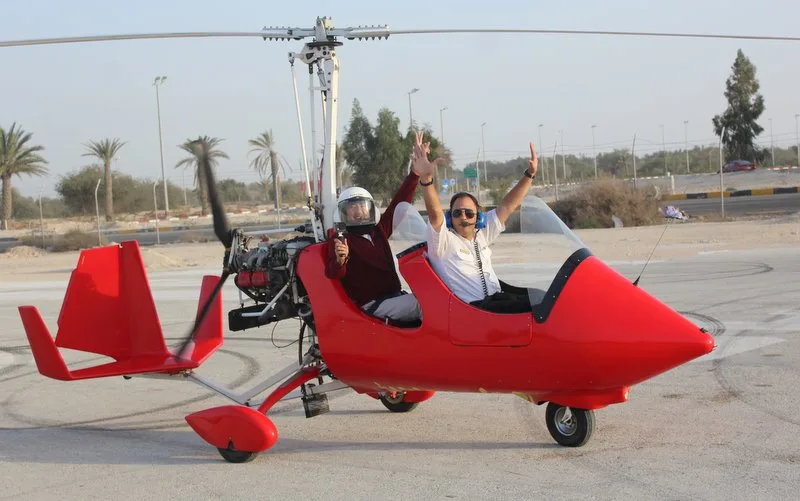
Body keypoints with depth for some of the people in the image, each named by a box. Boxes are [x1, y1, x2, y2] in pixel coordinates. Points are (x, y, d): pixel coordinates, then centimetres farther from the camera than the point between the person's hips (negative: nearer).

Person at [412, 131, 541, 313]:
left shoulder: (481, 234, 15)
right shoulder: (444, 240, -5)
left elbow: (507, 206, 14)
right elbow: (435, 214, -23)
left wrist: (529, 174, 8)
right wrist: (425, 178, -39)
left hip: (497, 297, 8)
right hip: (471, 310, -8)